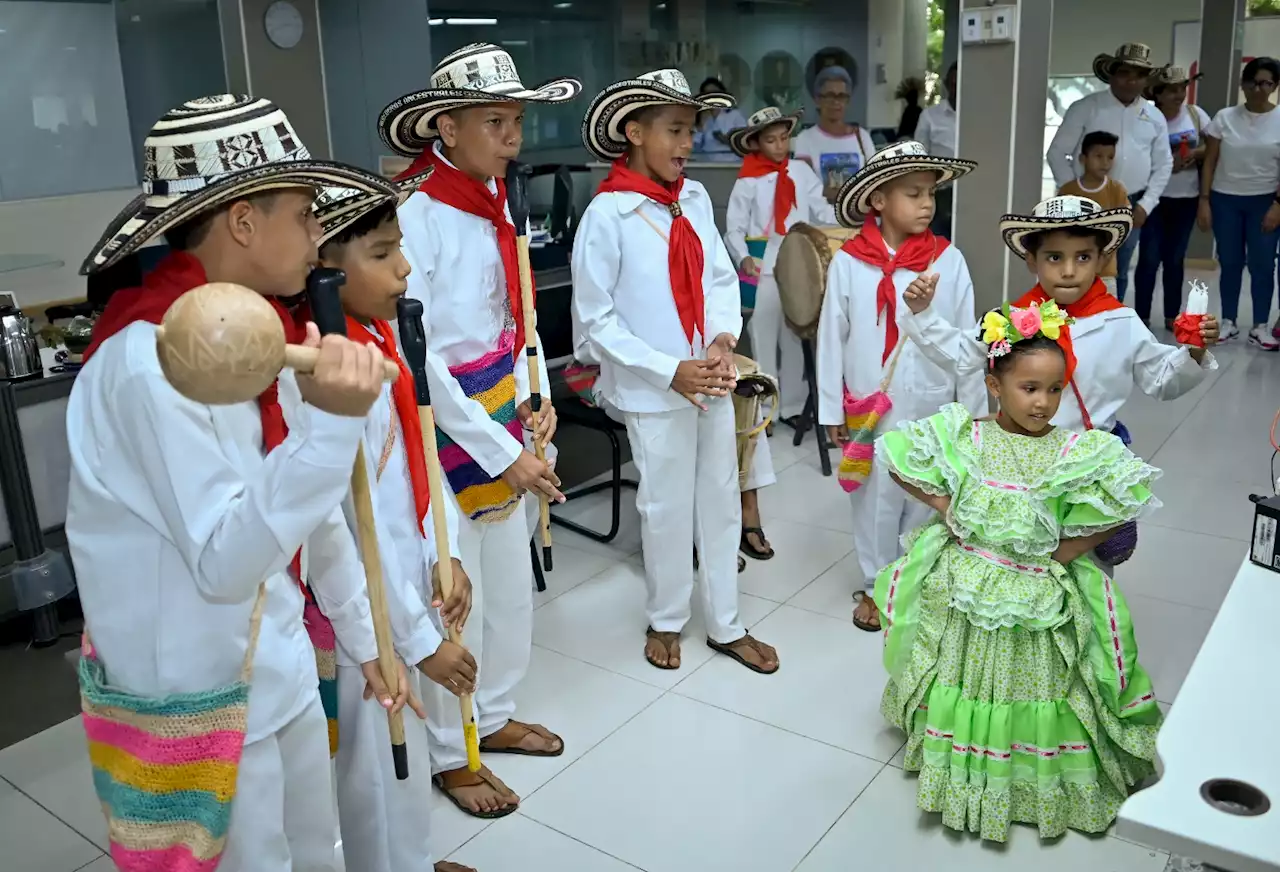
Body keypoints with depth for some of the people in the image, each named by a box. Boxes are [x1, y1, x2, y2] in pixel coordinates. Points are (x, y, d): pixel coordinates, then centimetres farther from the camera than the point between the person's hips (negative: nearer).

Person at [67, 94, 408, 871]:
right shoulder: (149, 359, -26)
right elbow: (225, 566, -31)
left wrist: (365, 637, 14)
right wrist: (331, 422, -41)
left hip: (282, 674, 8)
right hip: (199, 701, -7)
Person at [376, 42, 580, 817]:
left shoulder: (493, 203, 5)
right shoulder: (412, 217, -20)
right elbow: (418, 360, -22)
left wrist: (536, 399, 0)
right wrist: (503, 455, -19)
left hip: (502, 420, 8)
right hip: (442, 430, -8)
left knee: (513, 582, 18)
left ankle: (496, 716, 40)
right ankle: (450, 755, 27)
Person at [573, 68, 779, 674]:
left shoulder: (695, 198, 1)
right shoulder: (608, 213, -14)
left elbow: (721, 278, 9)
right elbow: (595, 318, -12)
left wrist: (724, 340, -10)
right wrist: (671, 371, -16)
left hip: (712, 381, 5)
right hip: (655, 391, -5)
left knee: (721, 500, 14)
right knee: (667, 508, 9)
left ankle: (725, 625, 32)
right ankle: (666, 621, 33)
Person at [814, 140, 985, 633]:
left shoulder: (949, 260, -4)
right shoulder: (848, 262, -7)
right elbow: (831, 337, -2)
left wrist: (973, 405, 3)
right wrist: (832, 409, 0)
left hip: (933, 408, 1)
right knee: (876, 496, 10)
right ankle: (875, 585, 28)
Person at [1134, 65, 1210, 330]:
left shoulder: (1195, 113, 2)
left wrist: (1195, 153, -11)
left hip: (1187, 197, 4)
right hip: (1154, 197, -3)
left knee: (1176, 259, 10)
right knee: (1149, 258, -2)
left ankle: (1172, 316, 19)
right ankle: (1141, 317, 8)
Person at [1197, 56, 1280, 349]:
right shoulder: (1225, 117, 1)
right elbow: (1209, 162, 3)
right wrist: (1204, 201, -3)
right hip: (1225, 199, 1)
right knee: (1230, 263, 6)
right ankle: (1228, 323, 16)